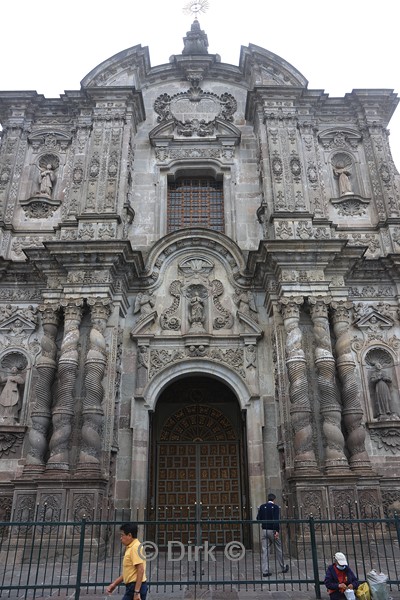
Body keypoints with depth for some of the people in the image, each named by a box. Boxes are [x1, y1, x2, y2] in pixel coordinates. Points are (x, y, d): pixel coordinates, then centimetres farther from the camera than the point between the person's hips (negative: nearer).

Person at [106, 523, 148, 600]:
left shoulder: (136, 548, -17)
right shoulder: (130, 548, 15)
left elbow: (141, 570, -23)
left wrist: (136, 592, -24)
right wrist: (114, 584, 20)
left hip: (136, 587, -10)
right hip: (132, 587, 10)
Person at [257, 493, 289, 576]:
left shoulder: (262, 507, 6)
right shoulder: (275, 507, -6)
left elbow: (258, 518, 5)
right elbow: (276, 519, -17)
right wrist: (277, 531, -21)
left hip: (264, 530, 3)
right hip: (272, 530, -3)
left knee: (264, 551, 3)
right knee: (279, 549, 13)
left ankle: (265, 571, 1)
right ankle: (283, 568, 27)